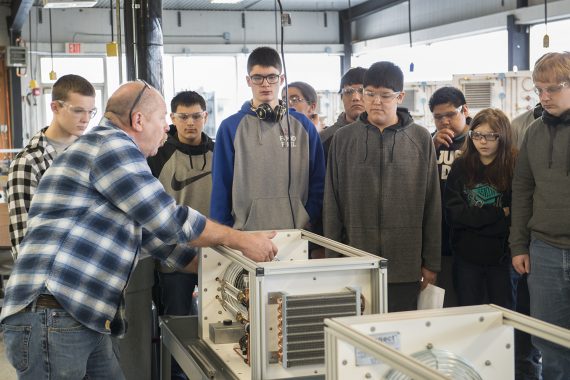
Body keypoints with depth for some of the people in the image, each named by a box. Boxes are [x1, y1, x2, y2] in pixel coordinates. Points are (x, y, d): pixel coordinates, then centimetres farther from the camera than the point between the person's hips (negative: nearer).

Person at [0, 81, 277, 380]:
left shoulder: (117, 151, 23)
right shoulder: (111, 144, -10)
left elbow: (156, 236, 27)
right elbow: (169, 221, -12)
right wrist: (242, 241, -2)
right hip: (50, 319, -10)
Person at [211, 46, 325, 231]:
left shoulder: (303, 126, 5)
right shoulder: (231, 127, 0)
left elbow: (317, 181, 7)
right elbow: (221, 187, 1)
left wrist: (309, 220, -3)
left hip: (296, 234, 2)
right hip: (247, 233, -1)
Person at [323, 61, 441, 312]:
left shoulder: (421, 139, 3)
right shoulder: (343, 139, 4)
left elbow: (432, 205, 5)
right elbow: (332, 205, 6)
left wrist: (431, 263, 3)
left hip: (406, 265, 0)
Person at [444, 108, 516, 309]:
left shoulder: (516, 167, -7)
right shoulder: (460, 167, 1)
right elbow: (452, 213, -8)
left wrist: (473, 219, -14)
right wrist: (498, 214, -13)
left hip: (502, 255, -2)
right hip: (467, 256, 2)